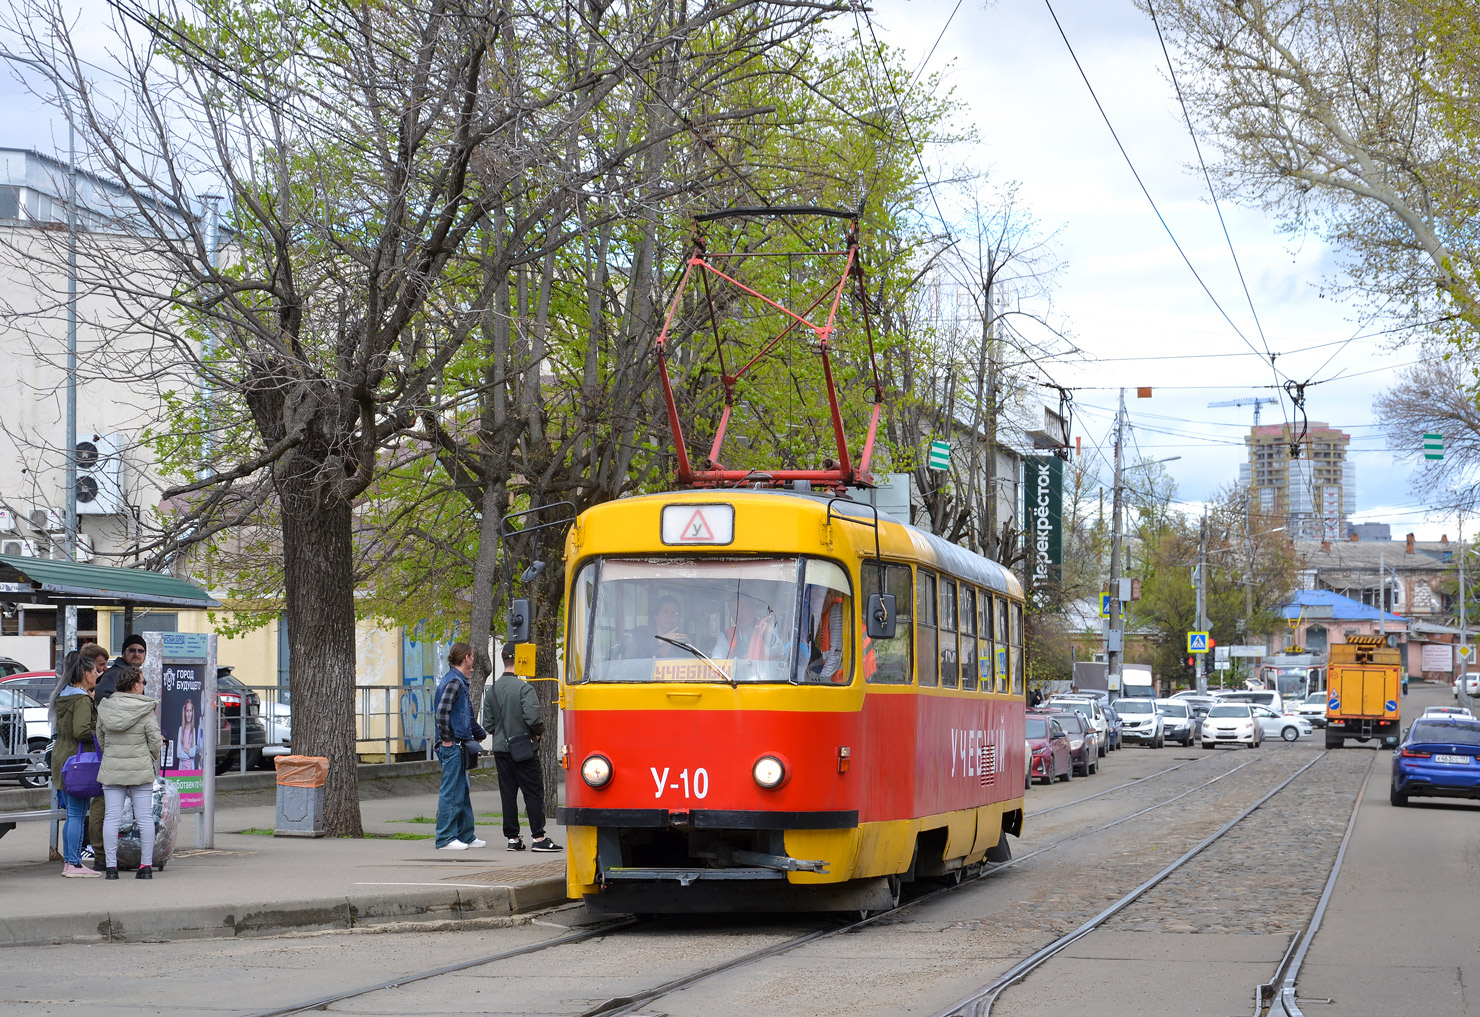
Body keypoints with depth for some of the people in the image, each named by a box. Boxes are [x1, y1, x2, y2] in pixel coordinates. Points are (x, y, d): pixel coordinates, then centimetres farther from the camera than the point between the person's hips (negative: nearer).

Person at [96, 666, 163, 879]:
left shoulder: (104, 707, 2)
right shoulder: (146, 710, -9)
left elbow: (99, 735, 7)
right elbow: (156, 742, -8)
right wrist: (153, 757, 11)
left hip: (111, 769, 3)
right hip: (141, 770, -3)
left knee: (112, 817, 4)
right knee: (145, 817, 5)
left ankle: (111, 866, 2)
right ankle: (146, 865, 6)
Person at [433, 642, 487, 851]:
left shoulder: (458, 681, 18)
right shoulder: (454, 681, -13)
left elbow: (466, 716, 28)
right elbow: (442, 711, -23)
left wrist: (481, 734, 31)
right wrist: (447, 739, -18)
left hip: (456, 747, 10)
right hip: (452, 746, -10)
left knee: (462, 792, 14)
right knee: (451, 792, -6)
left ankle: (466, 836, 20)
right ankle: (445, 839, -3)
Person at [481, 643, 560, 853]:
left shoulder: (491, 690, 6)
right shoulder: (524, 688, -14)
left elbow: (488, 723, 7)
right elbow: (532, 717, -22)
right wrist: (539, 731, -2)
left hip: (500, 748, 6)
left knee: (508, 794, 9)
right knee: (533, 792, 0)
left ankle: (513, 838, 9)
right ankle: (538, 837, -2)